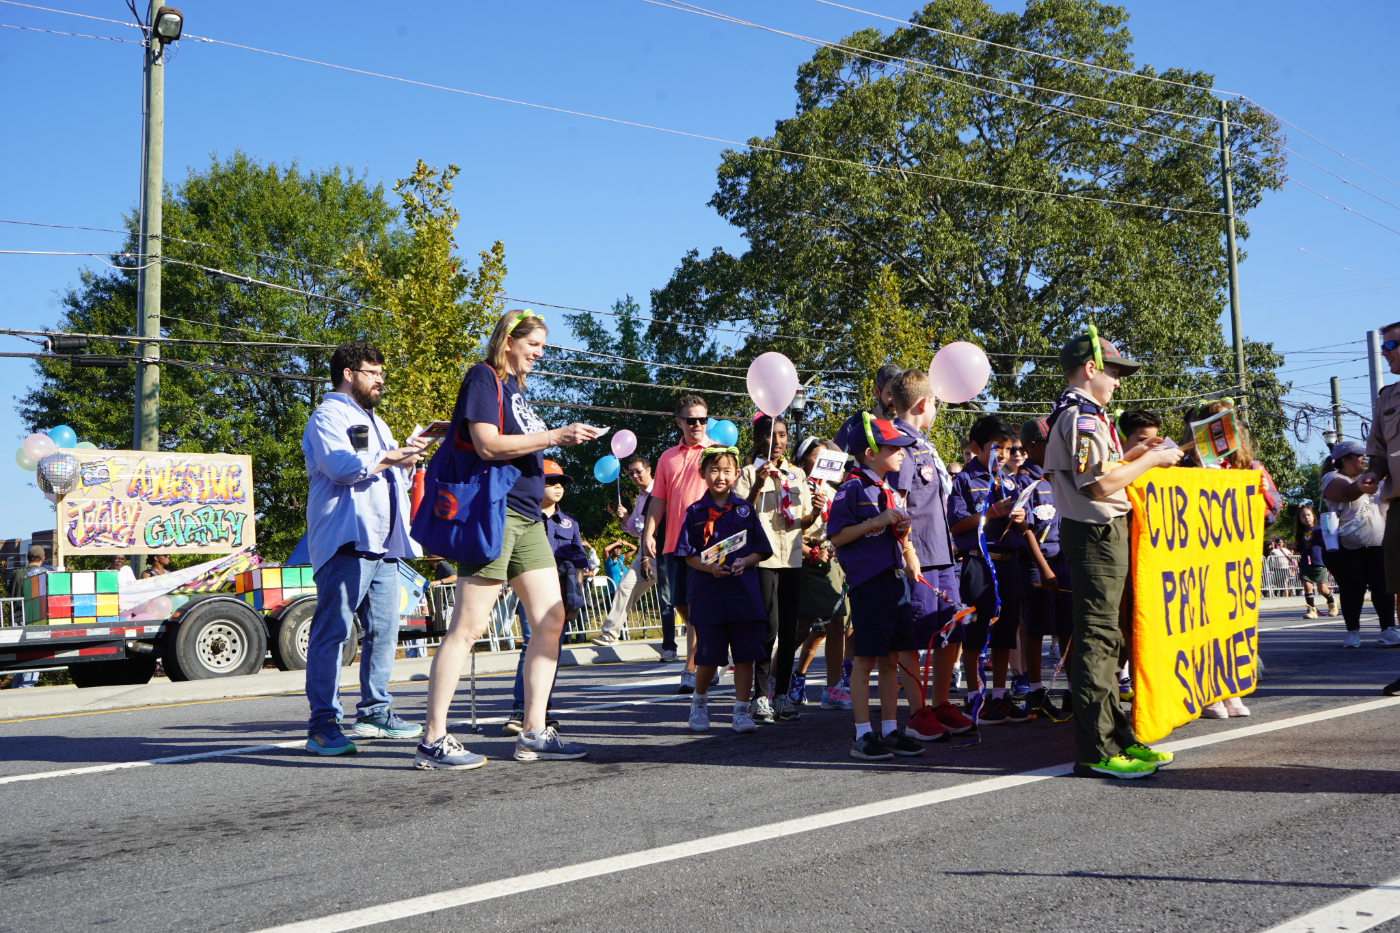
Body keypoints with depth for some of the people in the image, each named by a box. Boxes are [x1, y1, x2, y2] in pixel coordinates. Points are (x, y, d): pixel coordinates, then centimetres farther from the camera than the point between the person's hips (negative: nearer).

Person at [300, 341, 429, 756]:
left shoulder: (375, 422, 28)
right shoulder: (328, 417, -1)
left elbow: (394, 476, 32)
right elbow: (342, 466, -18)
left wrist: (408, 462, 11)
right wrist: (391, 456, -8)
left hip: (383, 543, 9)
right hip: (346, 539, -9)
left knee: (383, 630, 10)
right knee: (332, 630, -10)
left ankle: (374, 713, 19)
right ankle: (323, 725, -11)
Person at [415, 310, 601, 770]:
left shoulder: (516, 386, 21)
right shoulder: (483, 378, -5)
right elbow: (488, 445, -17)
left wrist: (566, 439, 17)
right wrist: (553, 436, -17)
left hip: (527, 516, 9)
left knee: (551, 618, 5)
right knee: (468, 625, -9)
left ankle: (534, 733, 10)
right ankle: (433, 740, -4)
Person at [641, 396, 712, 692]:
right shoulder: (668, 458, 16)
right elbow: (659, 499, 15)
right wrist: (648, 534, 3)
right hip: (674, 542, 5)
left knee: (697, 606, -8)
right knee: (679, 604, 7)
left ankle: (692, 670, -3)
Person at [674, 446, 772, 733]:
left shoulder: (745, 509, 7)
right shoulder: (695, 512, 3)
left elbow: (761, 550, 7)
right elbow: (688, 555, 2)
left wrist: (744, 562, -12)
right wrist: (710, 567, -15)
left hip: (744, 591, 1)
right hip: (708, 593, -1)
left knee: (745, 655, 1)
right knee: (708, 656, 3)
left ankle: (741, 710, 12)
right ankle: (699, 701, 29)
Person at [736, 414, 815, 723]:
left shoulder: (797, 473, 15)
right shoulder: (750, 473, 1)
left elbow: (803, 522, 15)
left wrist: (816, 511, -7)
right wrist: (758, 485, -20)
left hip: (792, 559, 5)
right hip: (762, 558, -5)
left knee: (789, 630, 5)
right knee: (768, 628, -9)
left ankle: (782, 694, 14)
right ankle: (761, 697, -1)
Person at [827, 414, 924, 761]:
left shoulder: (891, 492, 17)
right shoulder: (853, 489, -8)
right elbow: (837, 537, -13)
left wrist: (902, 530, 3)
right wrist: (879, 521, -16)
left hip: (895, 579, 8)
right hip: (867, 582, -8)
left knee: (891, 659, 10)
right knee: (865, 659, -3)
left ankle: (890, 730, 17)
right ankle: (863, 735, 3)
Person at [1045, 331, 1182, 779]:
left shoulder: (1078, 415, 20)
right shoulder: (1081, 416, -14)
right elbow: (1100, 483, -20)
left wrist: (1132, 456, 17)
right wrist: (1150, 461, -10)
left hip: (1101, 534, 11)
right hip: (1096, 535, -11)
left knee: (1104, 639, 14)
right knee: (1097, 637, -10)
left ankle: (1116, 737, 22)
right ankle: (1095, 751, -7)